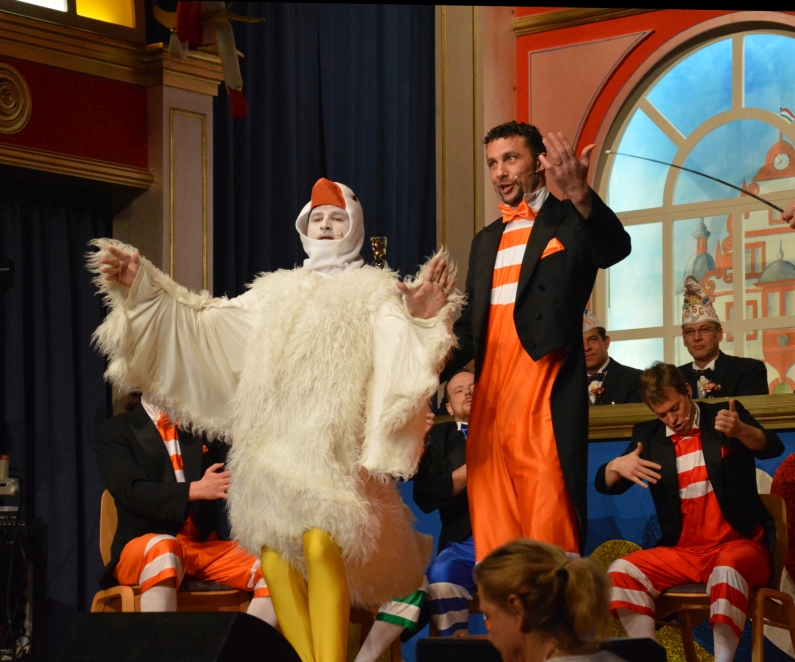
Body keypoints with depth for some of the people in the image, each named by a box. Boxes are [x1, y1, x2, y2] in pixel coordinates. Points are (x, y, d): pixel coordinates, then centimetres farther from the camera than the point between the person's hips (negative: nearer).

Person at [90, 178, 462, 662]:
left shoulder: (375, 292, 9)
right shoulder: (277, 292, 23)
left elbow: (399, 344, -8)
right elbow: (205, 319, 22)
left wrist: (423, 317, -29)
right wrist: (142, 284, 15)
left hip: (332, 445, -5)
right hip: (274, 446, 5)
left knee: (321, 549, -22)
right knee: (277, 561, -5)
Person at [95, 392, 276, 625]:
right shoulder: (114, 432, 4)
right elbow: (132, 491, -13)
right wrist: (196, 490, -24)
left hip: (205, 545, 4)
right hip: (143, 548, -4)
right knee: (163, 550, -40)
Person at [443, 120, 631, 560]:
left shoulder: (569, 223, 4)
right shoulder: (486, 242, 24)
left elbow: (615, 247, -19)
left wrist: (580, 195, -39)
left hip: (544, 403, -6)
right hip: (489, 401, 6)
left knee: (550, 535, -13)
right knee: (493, 534, 2)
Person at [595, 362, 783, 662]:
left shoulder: (726, 415, 2)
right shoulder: (648, 435, 10)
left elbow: (772, 447, -14)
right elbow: (605, 485, 6)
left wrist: (740, 431, -37)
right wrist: (617, 466, -18)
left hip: (738, 545, -4)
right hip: (682, 552, 4)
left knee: (727, 571, -38)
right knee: (621, 572, -20)